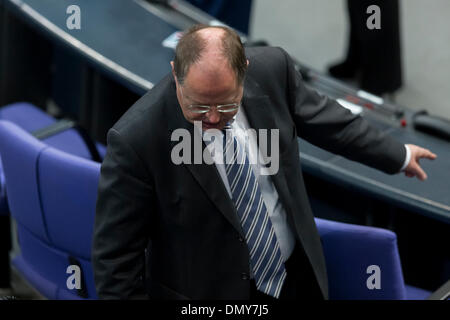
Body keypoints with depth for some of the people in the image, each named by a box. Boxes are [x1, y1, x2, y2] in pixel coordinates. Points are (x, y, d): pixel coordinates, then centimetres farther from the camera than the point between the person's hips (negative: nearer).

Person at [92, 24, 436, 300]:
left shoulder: (271, 69, -16)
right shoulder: (135, 140, -28)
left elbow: (316, 115, 5)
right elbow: (116, 255, -19)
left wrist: (396, 154, 17)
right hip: (210, 293, -4)